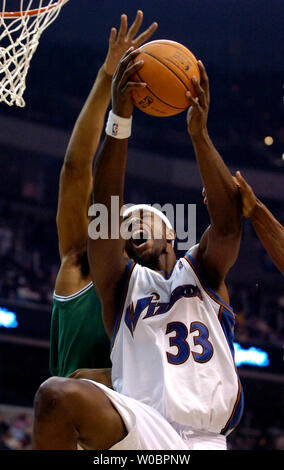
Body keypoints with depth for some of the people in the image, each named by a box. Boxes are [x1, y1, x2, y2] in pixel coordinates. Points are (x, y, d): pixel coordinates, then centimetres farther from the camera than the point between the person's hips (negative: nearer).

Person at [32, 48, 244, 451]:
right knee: (57, 395, -30)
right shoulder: (123, 281, 18)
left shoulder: (201, 271, 21)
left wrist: (199, 134, -12)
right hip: (142, 431, -1)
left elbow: (228, 221, 1)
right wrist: (120, 119, -12)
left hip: (206, 441, 1)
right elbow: (105, 211, 1)